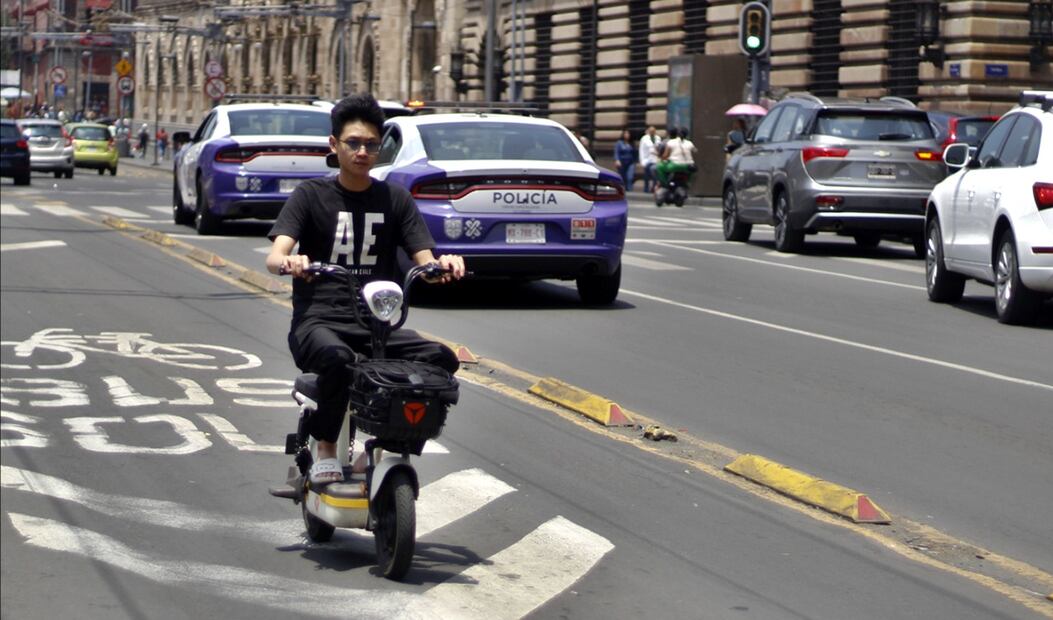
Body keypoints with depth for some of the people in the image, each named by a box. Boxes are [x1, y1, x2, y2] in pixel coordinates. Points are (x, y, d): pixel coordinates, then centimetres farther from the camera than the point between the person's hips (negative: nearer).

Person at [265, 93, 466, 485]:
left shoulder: (395, 200, 14)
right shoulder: (311, 195, 6)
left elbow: (424, 261, 4)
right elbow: (275, 256, -8)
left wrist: (442, 264, -21)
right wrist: (289, 262, -33)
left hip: (378, 324, 3)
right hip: (319, 320, -3)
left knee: (441, 360, -24)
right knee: (336, 356, -38)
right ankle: (325, 449, -15)